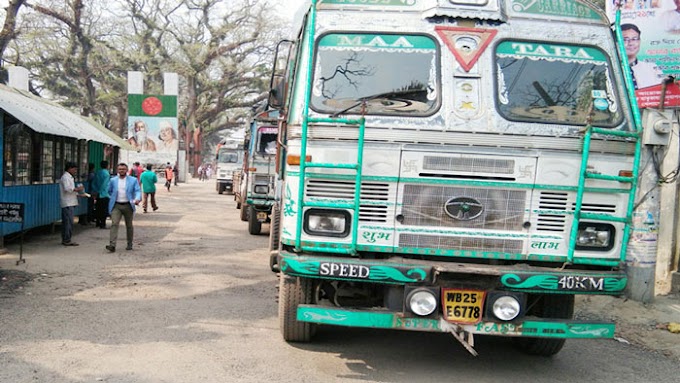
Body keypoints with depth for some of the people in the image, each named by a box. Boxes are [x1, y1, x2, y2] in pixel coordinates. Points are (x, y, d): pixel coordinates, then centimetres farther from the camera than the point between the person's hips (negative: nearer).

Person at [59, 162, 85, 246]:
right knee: (69, 222, -10)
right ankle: (67, 240, -8)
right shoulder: (65, 177, -10)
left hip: (70, 203, 10)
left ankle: (65, 239, 17)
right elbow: (67, 188, -24)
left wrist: (77, 193, 14)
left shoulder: (69, 177, 22)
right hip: (67, 203, -10)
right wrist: (77, 189, -14)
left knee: (66, 222, 12)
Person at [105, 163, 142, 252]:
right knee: (114, 224, -14)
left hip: (128, 205, 0)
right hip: (116, 206, 0)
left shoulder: (133, 180, 0)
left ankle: (129, 244, 26)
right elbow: (109, 191, 19)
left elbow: (138, 191, -8)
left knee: (129, 225, 11)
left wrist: (137, 199, -26)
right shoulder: (113, 180, 7)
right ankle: (112, 245, -21)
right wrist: (114, 198, 10)